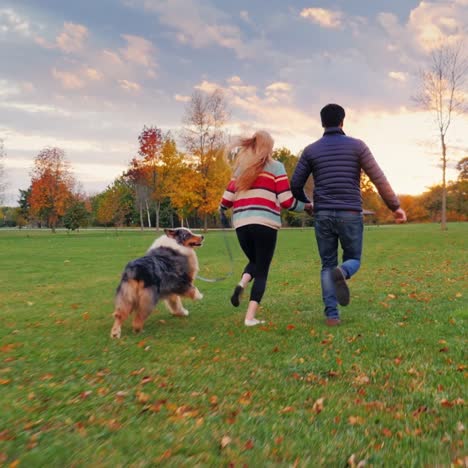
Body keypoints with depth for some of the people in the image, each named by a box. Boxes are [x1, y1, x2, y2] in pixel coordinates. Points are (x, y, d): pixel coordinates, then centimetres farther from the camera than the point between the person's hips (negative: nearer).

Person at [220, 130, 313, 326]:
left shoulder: (241, 168, 17)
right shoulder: (276, 167, 6)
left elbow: (228, 197, 14)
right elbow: (286, 200, -1)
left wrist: (221, 209, 36)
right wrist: (306, 206, 15)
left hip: (241, 223, 4)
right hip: (265, 223, -4)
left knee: (254, 261, 26)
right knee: (262, 270, 6)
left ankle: (241, 284, -4)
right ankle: (250, 316, -2)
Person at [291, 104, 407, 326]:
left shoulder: (310, 150, 6)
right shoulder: (357, 145, 2)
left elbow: (295, 184, 7)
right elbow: (379, 178, -3)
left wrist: (305, 203, 28)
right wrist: (395, 206, 5)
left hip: (323, 215, 2)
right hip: (350, 214, -1)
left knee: (328, 265, 12)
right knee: (353, 260, 16)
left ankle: (331, 314, -1)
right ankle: (342, 273, -21)